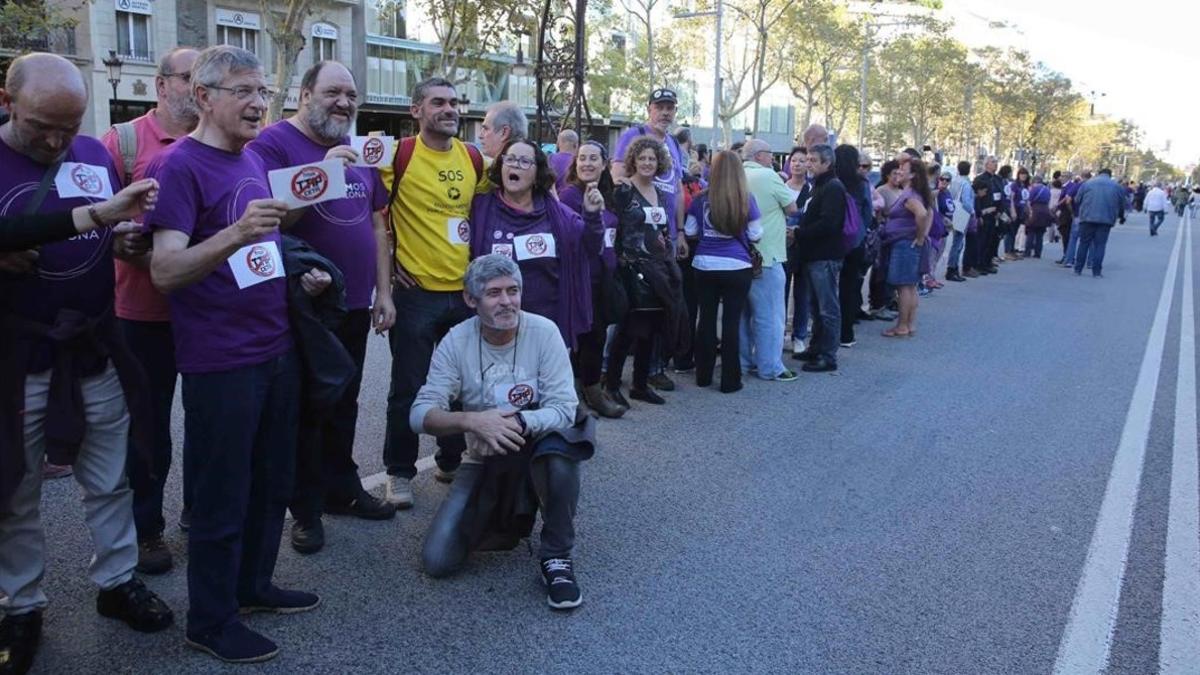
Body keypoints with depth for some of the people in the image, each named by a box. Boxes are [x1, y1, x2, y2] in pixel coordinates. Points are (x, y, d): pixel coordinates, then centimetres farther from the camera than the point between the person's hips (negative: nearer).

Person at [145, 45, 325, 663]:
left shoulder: (254, 160, 12)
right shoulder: (178, 166, -13)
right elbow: (164, 271, -23)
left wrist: (300, 275, 7)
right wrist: (237, 234, -37)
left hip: (276, 349, 8)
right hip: (220, 361, -8)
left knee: (272, 482, 18)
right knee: (221, 494, 4)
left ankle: (253, 583, 35)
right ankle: (210, 620, 20)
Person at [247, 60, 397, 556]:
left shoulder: (358, 152, 13)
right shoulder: (275, 142, -9)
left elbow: (376, 223, 16)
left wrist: (383, 291, 12)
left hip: (355, 306, 6)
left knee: (344, 405, 17)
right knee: (305, 409, 5)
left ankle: (342, 489, 32)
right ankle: (306, 510, 18)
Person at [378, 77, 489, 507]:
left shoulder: (473, 158, 6)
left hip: (465, 289, 5)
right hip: (416, 290, -5)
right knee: (409, 387, 3)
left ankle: (451, 462, 31)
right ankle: (400, 472, 19)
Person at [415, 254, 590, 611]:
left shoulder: (544, 332, -15)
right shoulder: (455, 342, -10)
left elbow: (564, 410, -21)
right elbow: (421, 414, -16)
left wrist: (517, 422, -39)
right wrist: (472, 421, -35)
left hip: (536, 449, -2)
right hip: (485, 459, 2)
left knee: (560, 444, -39)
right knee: (437, 561, -13)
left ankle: (556, 557, -17)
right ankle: (499, 513, 19)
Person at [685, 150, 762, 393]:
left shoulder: (702, 199, -2)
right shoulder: (747, 199, -6)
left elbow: (689, 231, 4)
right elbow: (755, 235, -1)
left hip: (705, 266, 2)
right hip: (737, 268, -2)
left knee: (706, 319, 11)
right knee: (732, 322, 3)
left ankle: (703, 375, 20)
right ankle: (730, 380, 7)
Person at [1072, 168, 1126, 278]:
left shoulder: (1088, 183, 6)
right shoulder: (1117, 186, 10)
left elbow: (1077, 200, 5)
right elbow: (1122, 204, 14)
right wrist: (1121, 216, 31)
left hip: (1088, 218, 0)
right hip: (1106, 219, 0)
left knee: (1084, 243, 7)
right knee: (1100, 245, 3)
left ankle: (1078, 269, 8)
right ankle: (1097, 271, 0)